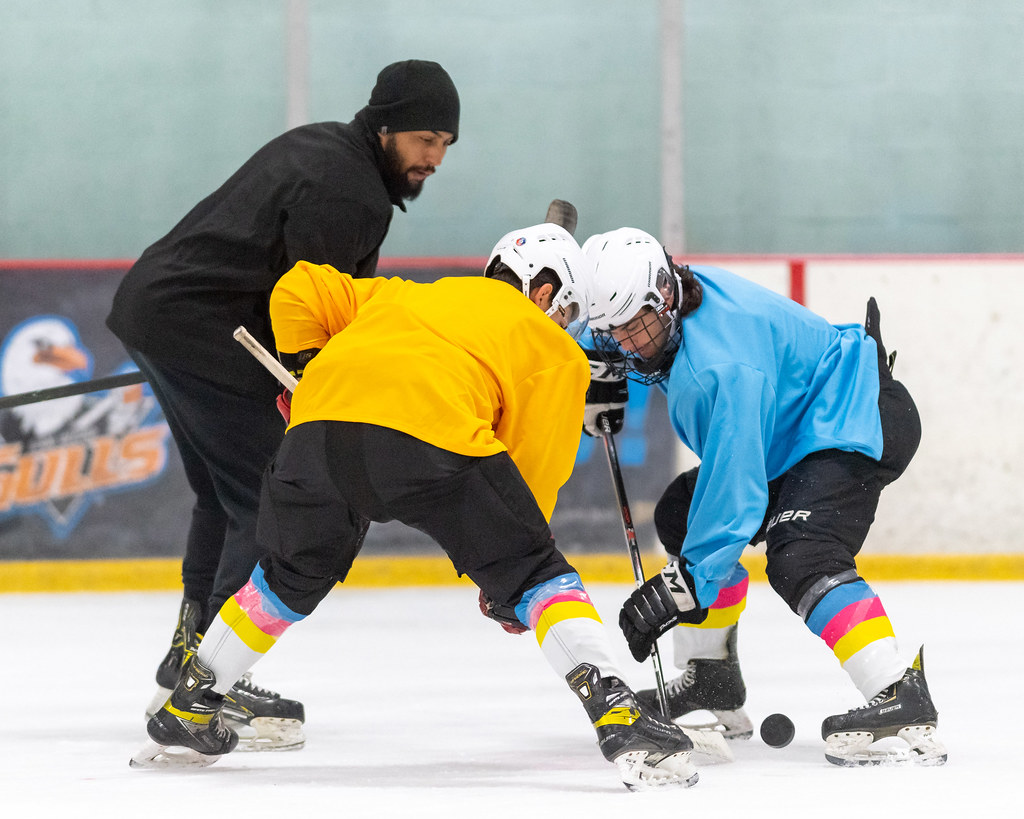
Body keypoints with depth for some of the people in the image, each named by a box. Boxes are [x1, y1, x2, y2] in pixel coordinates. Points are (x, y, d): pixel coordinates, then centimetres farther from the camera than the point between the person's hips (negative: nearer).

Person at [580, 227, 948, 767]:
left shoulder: (722, 365, -33)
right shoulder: (665, 301, -5)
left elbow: (734, 490, -35)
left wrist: (687, 582, -34)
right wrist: (602, 374, 0)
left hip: (858, 421, -11)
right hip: (794, 432, 11)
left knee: (801, 558, -31)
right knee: (682, 515, 12)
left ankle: (903, 701, -43)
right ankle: (711, 683, 22)